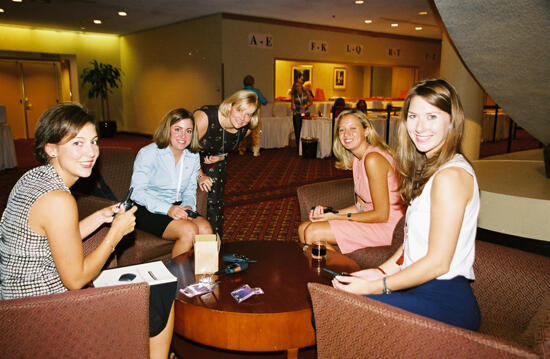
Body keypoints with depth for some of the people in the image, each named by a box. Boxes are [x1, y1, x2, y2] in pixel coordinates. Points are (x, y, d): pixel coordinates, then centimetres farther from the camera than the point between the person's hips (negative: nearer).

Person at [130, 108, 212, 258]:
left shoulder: (193, 157, 7)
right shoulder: (148, 153, -11)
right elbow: (136, 192, -16)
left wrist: (189, 206, -12)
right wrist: (167, 209, -27)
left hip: (177, 208, 5)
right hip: (148, 211, -5)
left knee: (206, 229, -23)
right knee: (189, 230, -28)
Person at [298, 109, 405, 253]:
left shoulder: (373, 159, -22)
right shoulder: (356, 159, 8)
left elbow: (381, 215, -21)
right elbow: (361, 205, 10)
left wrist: (337, 217, -15)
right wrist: (327, 213, -3)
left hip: (387, 224, -9)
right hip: (371, 217, 9)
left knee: (313, 232, -18)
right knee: (303, 229, 3)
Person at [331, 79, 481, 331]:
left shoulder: (451, 175, -19)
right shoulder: (428, 168, 13)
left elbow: (438, 262, -20)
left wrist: (375, 287, -15)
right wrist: (382, 271, 4)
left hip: (443, 299, -9)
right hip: (420, 288, 9)